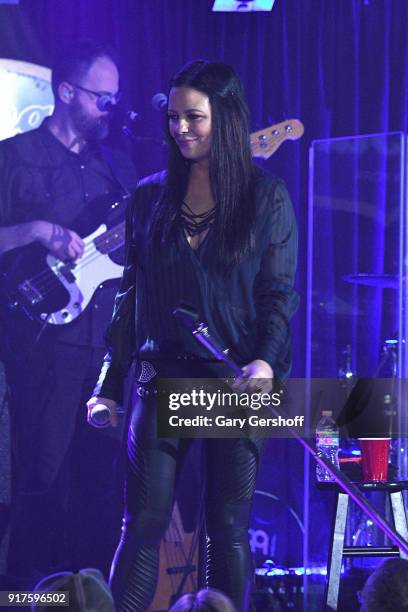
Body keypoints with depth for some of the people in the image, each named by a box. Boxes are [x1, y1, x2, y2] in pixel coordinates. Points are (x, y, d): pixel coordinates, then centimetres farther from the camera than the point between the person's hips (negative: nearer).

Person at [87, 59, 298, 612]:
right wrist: (110, 384, 7)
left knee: (228, 529, 2)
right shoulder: (150, 197, 9)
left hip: (237, 384, -2)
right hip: (162, 380, 2)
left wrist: (267, 360, -19)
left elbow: (280, 293, -1)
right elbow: (131, 294, 11)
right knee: (143, 524, -4)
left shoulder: (267, 199, 1)